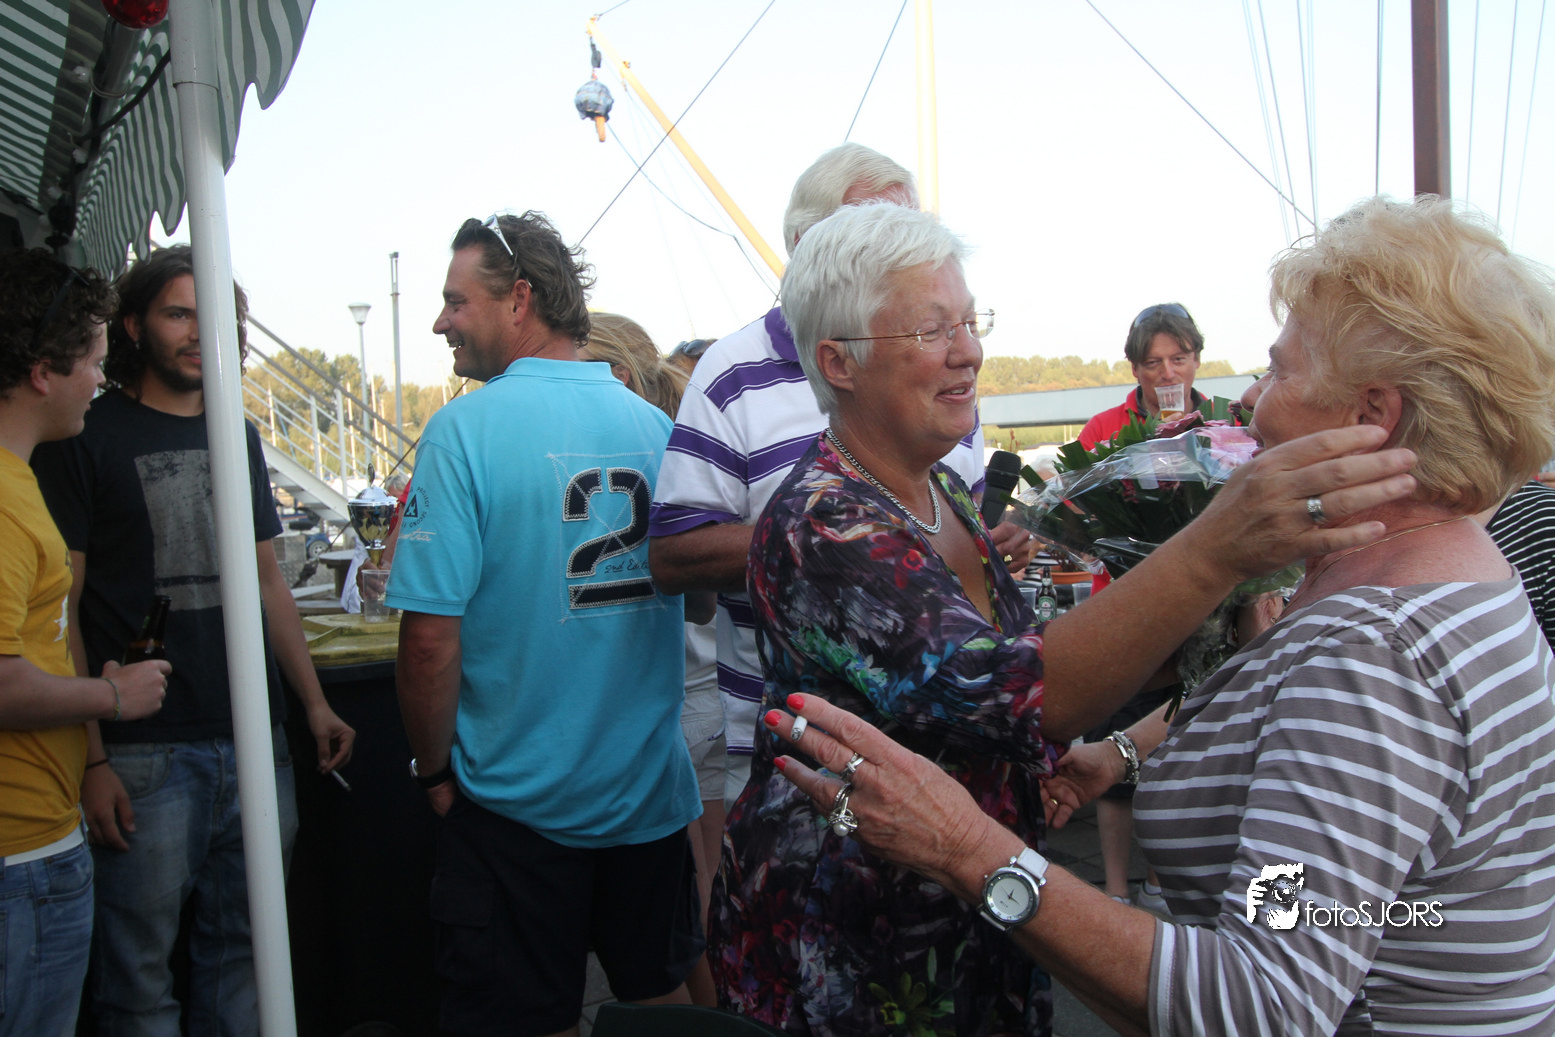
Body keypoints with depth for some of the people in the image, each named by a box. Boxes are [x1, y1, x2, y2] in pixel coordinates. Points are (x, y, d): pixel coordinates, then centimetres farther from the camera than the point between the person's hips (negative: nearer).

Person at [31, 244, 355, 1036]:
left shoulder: (238, 436, 14)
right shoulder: (87, 438, -3)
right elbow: (61, 610, -6)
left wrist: (314, 703, 13)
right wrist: (92, 760, -13)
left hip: (254, 741, 5)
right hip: (144, 756, -5)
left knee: (241, 954, 13)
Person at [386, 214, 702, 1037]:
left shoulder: (467, 429, -15)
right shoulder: (656, 425, 0)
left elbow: (431, 637, -19)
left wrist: (434, 768, -3)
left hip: (517, 802, -4)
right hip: (653, 792, 5)